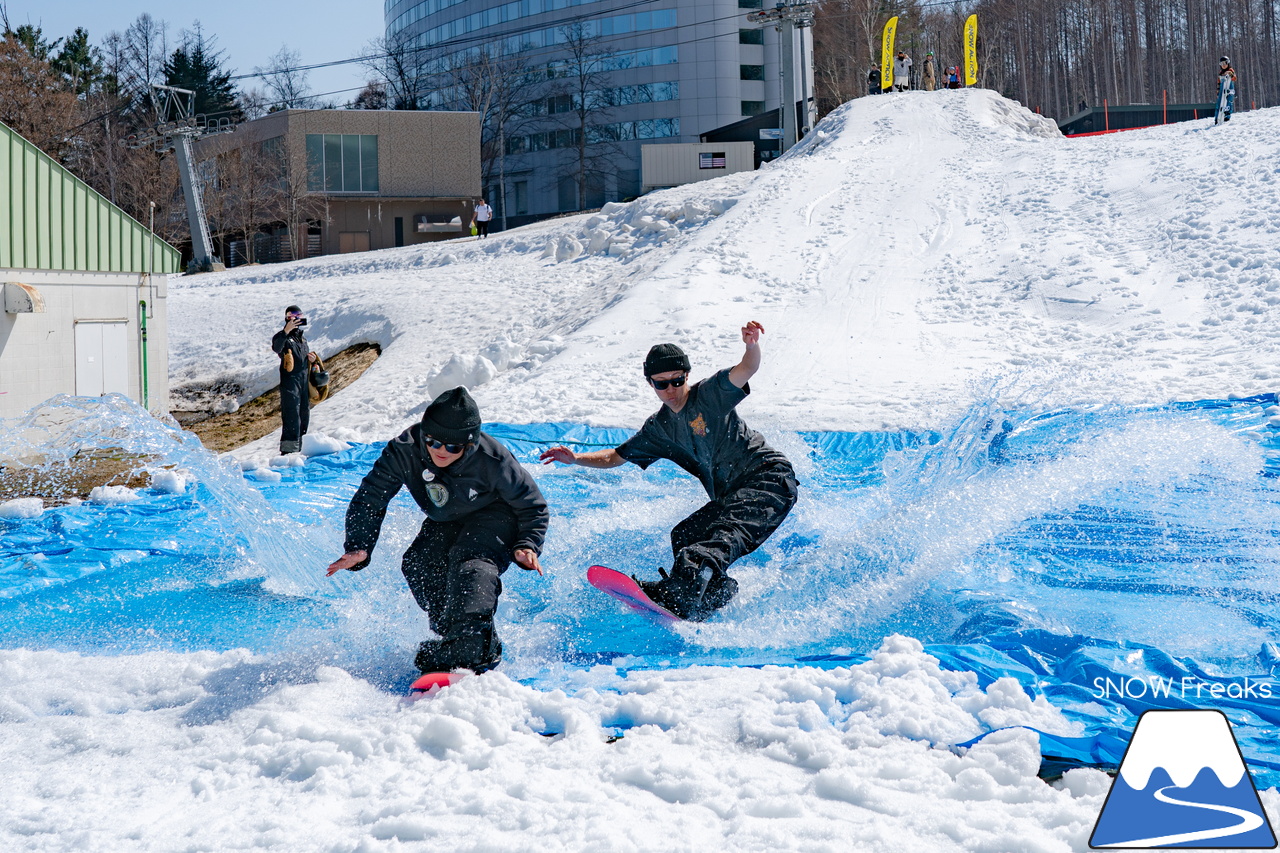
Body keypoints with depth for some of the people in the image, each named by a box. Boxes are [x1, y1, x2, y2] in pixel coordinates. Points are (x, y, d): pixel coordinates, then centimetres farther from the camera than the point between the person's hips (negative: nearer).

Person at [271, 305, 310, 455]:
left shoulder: (302, 338, 18)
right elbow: (276, 348, -30)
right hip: (290, 382, -8)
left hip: (304, 381, 8)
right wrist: (286, 332, -43)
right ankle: (288, 449, -13)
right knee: (292, 416, -13)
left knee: (304, 415, 12)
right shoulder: (283, 337, -7)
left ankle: (299, 448, 22)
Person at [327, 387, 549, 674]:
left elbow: (533, 506, -15)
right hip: (446, 522, 5)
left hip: (496, 517, -5)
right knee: (418, 564, -18)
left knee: (470, 562, -32)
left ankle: (475, 649, -38)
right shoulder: (404, 451, -25)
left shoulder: (492, 461, -31)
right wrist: (358, 548, -26)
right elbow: (370, 498, -13)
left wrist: (527, 546, -31)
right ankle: (452, 634, -4)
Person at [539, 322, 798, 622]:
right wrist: (575, 459, 5)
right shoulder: (659, 428, 12)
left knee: (726, 532, -30)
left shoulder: (710, 394, -7)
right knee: (684, 536, -4)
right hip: (730, 496, 9)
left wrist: (752, 345, -47)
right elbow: (615, 456, 21)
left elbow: (747, 369, -24)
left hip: (769, 476, -9)